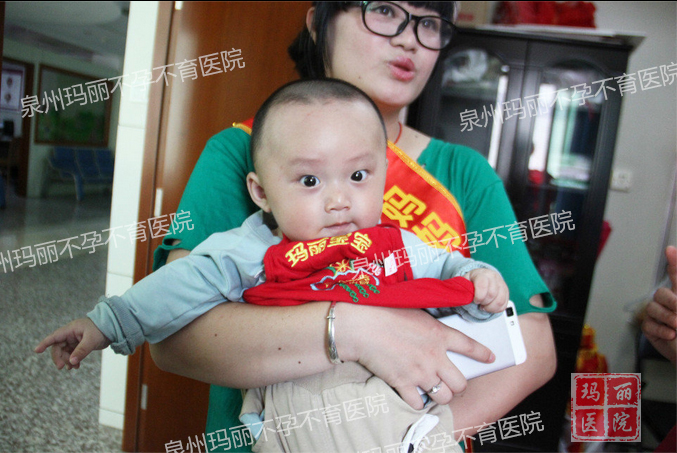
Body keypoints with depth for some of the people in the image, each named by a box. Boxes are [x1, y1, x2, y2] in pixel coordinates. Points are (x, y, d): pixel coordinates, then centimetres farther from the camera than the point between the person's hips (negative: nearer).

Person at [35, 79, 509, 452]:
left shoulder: (400, 245, 12)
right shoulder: (253, 250, 3)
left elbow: (443, 268, 24)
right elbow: (190, 282, 1)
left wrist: (476, 278, 4)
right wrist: (109, 322, -2)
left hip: (403, 385, 2)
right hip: (297, 387, -1)